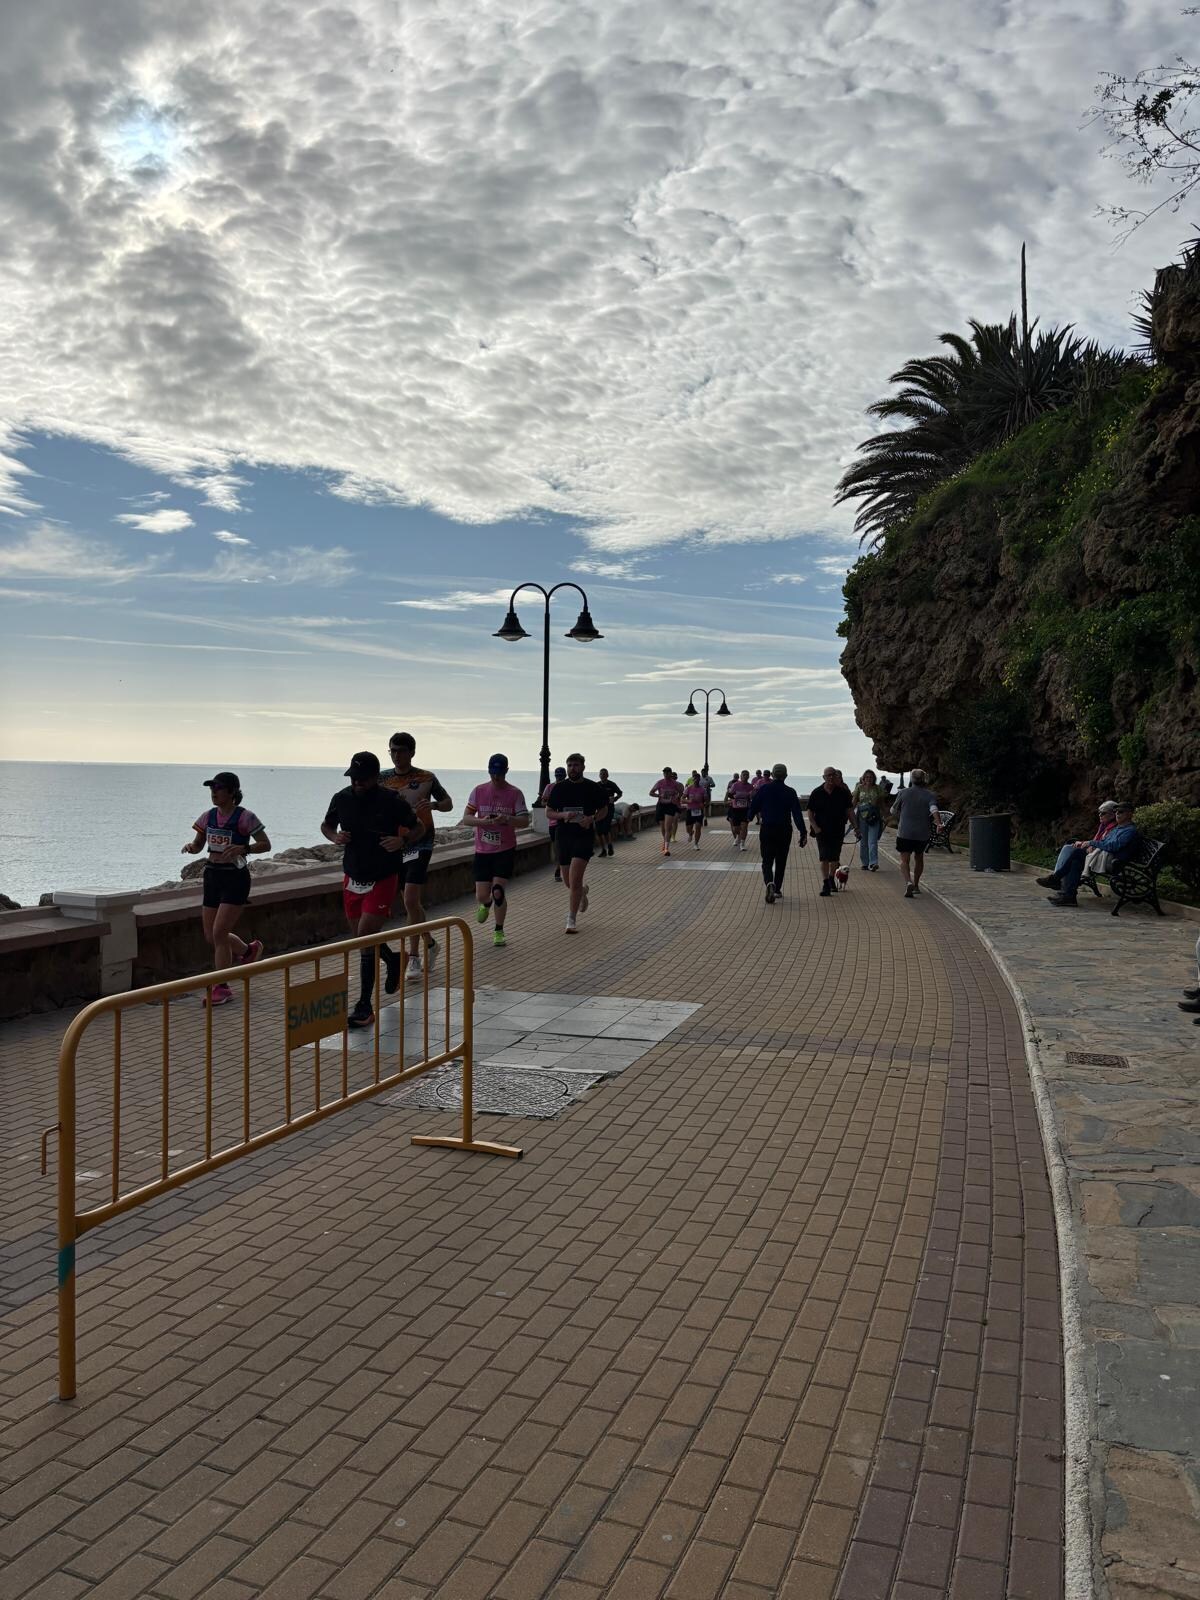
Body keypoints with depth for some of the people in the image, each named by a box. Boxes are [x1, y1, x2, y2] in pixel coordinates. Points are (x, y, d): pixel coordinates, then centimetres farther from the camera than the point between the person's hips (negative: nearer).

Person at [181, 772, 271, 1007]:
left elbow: (266, 844, -7)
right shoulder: (208, 816, 7)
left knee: (219, 932, -11)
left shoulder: (244, 817, -10)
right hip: (212, 875, 7)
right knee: (210, 937, 9)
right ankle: (249, 950, 37)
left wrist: (243, 848, -24)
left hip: (235, 878, -7)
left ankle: (221, 988, 1)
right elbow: (198, 845, 16)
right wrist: (190, 847, -8)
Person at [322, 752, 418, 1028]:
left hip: (383, 879, -5)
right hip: (352, 878, 5)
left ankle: (365, 1007, -7)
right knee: (362, 935, 15)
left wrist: (402, 840, -20)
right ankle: (393, 961, 48)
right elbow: (326, 825, 16)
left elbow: (417, 827, 1)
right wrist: (335, 836, -7)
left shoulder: (392, 801, -13)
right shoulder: (341, 798, -1)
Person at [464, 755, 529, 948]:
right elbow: (466, 817, -1)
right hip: (482, 850, 2)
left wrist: (507, 819, -26)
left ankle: (499, 931, 12)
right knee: (482, 896, 2)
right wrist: (482, 821, -22)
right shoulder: (478, 791, 0)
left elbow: (525, 822, -7)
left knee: (499, 892, -9)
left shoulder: (515, 793, -5)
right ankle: (486, 904, 41)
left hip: (505, 850, -2)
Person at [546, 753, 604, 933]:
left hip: (584, 836, -3)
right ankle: (583, 891, 48)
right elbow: (549, 812, 7)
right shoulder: (559, 788, 4)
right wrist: (563, 815, -13)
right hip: (563, 836, 3)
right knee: (568, 882, 13)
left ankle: (571, 921, -7)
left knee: (574, 881, -14)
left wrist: (591, 819, -12)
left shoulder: (593, 788, 0)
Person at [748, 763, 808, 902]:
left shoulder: (763, 789, -4)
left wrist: (750, 817, 23)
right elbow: (797, 814, -9)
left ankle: (770, 883, -26)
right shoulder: (790, 792, -4)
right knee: (780, 861, 15)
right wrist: (803, 833, -9)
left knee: (767, 861, 1)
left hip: (766, 830, -1)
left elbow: (753, 808, 1)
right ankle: (777, 890, 22)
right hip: (784, 831, 1)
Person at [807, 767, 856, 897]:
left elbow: (849, 811, 4)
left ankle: (831, 878, 34)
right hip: (822, 831, -2)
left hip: (838, 830, 2)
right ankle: (825, 884, -6)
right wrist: (815, 827, -11)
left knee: (835, 857, 11)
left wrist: (855, 826, -4)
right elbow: (810, 813, 1)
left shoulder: (842, 792, 0)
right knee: (824, 857, -8)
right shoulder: (817, 793, -2)